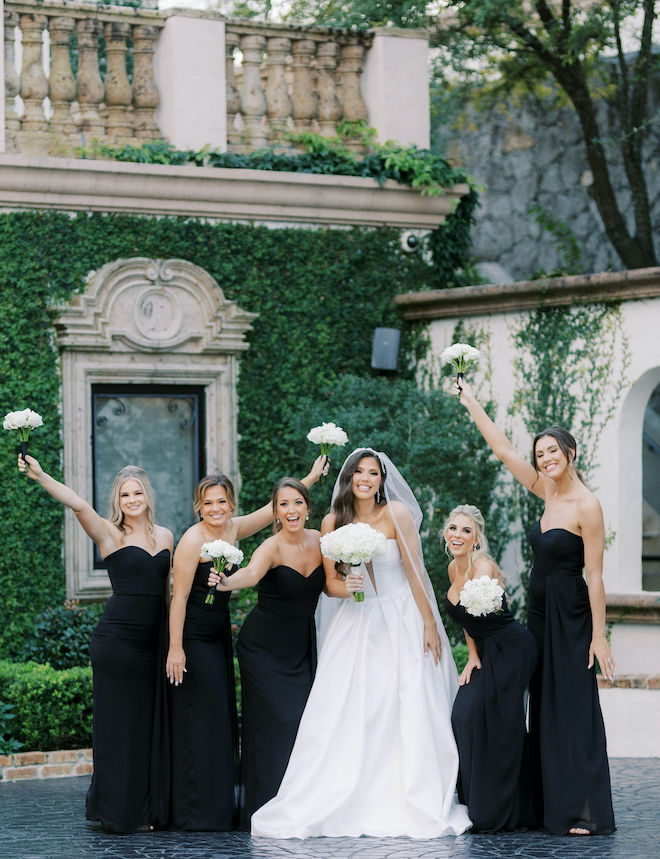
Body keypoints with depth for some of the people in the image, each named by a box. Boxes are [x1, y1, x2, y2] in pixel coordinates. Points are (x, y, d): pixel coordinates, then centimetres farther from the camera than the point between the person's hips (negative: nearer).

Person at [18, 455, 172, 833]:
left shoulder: (165, 536, 13)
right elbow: (78, 505, -20)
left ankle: (148, 809, 16)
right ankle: (118, 811, 7)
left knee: (150, 723, 7)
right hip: (116, 640, -5)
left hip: (154, 642, 5)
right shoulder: (110, 534, -3)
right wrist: (41, 476, -36)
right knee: (119, 723, -1)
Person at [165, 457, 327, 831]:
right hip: (194, 636, -8)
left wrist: (311, 478, 16)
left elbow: (273, 508, 16)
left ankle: (220, 809, 16)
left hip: (220, 635, 8)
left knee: (223, 719, 9)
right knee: (199, 722, -6)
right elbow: (179, 597, -18)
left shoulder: (232, 529, 4)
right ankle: (196, 813, 0)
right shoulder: (193, 540, -16)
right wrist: (175, 648, -21)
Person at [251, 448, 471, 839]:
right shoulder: (333, 522, 1)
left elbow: (415, 572, -6)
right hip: (356, 624, 3)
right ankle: (350, 806, 0)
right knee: (346, 715, -5)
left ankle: (416, 807, 1)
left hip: (400, 621, -3)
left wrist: (430, 624, -6)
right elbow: (330, 582, 6)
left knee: (409, 713, -6)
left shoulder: (397, 514, -8)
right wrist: (346, 587, -17)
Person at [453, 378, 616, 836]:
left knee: (574, 710, -7)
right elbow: (503, 448, 12)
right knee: (544, 708, 9)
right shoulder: (548, 493, 5)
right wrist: (470, 402, 15)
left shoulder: (587, 506, -16)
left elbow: (595, 576, -17)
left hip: (570, 618, -8)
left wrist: (599, 636, -18)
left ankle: (584, 812, -4)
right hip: (540, 614, 8)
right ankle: (553, 806, 14)